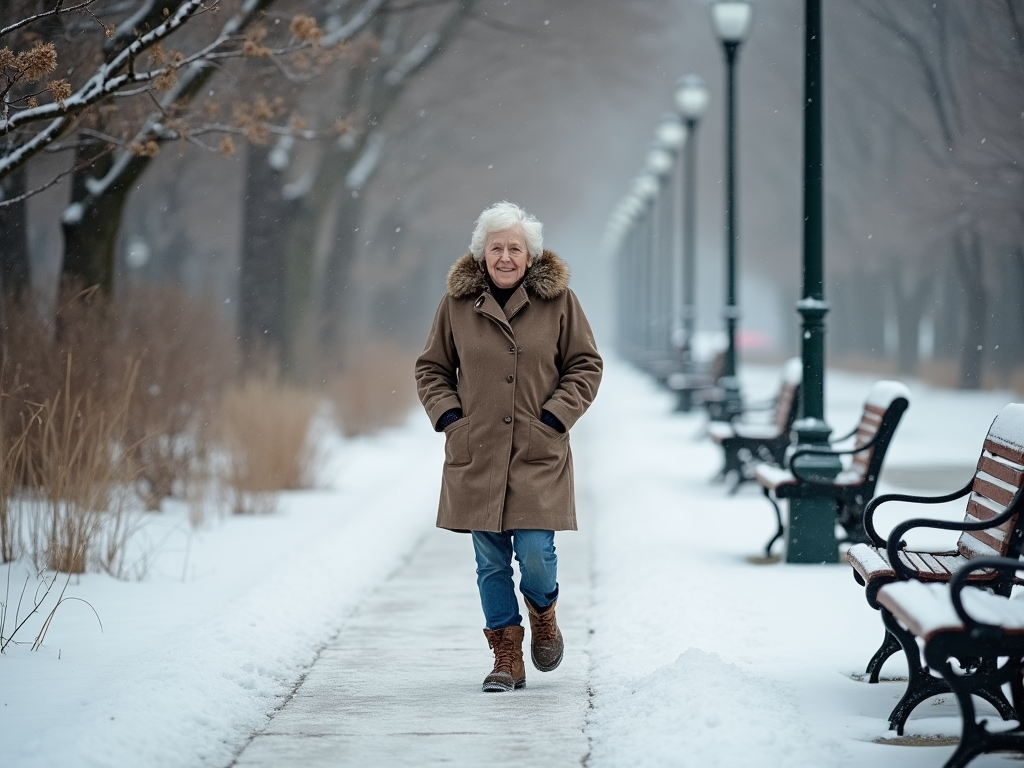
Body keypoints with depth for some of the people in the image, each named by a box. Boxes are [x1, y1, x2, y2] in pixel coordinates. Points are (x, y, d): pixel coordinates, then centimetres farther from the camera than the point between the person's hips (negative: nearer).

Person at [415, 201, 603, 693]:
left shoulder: (558, 300, 0)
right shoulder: (457, 303, 3)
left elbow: (586, 366, 6)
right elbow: (431, 368, 13)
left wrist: (555, 416, -5)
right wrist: (449, 416, -1)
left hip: (539, 454, -1)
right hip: (476, 454, 1)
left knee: (535, 551, -9)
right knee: (491, 562, 4)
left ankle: (543, 611, 25)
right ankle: (506, 657, 16)